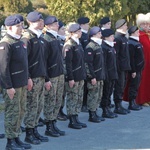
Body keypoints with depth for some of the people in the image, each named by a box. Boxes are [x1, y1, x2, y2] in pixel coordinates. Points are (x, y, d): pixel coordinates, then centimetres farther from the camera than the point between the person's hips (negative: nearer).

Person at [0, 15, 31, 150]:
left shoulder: (20, 42, 13)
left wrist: (26, 81, 17)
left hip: (22, 83, 9)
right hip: (12, 85, -9)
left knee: (21, 112, 14)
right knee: (12, 112, -2)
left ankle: (17, 138, 24)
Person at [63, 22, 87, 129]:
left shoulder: (78, 44, 14)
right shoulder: (69, 45, -14)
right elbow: (67, 63, -17)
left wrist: (83, 76, 17)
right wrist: (70, 78, -20)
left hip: (79, 77, 9)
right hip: (73, 77, -9)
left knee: (79, 99, 12)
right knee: (72, 99, -2)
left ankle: (76, 119, 19)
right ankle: (72, 121, 5)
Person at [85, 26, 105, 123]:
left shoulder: (99, 46, 15)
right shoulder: (90, 47, -15)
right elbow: (89, 63, -19)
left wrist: (102, 75, 18)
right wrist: (92, 77, -20)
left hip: (100, 76, 9)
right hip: (94, 77, -9)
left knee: (98, 96, 13)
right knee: (93, 96, -3)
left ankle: (94, 113, 21)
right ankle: (92, 115, 4)